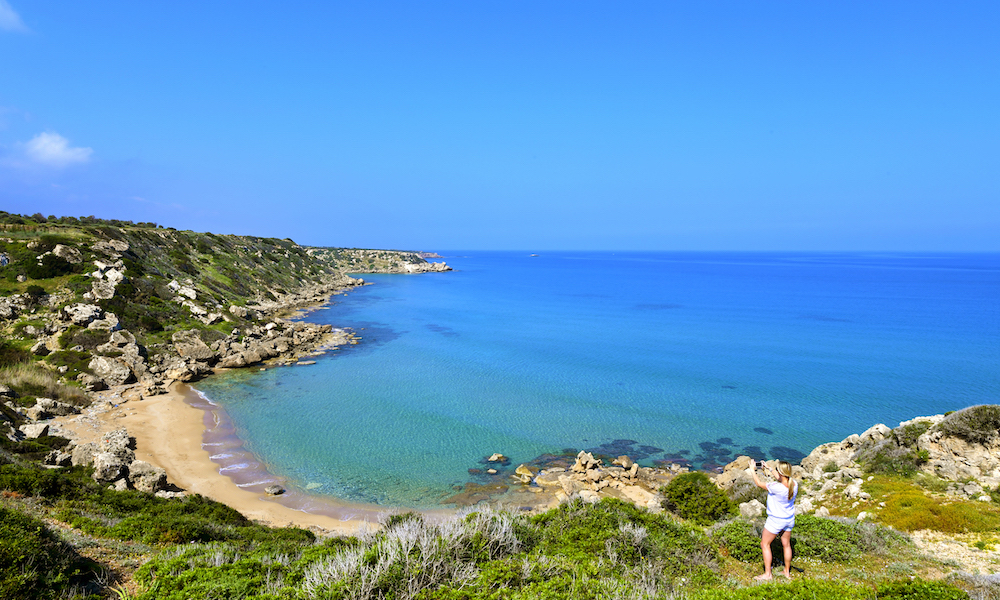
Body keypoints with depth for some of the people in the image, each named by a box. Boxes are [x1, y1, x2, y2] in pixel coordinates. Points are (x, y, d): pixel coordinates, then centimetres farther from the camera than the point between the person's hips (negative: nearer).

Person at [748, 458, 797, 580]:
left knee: (765, 544, 10)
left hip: (776, 520, -7)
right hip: (789, 519, 7)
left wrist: (752, 470, -4)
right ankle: (787, 571, 36)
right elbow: (780, 478, 9)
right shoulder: (794, 484, -13)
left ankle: (767, 574, 15)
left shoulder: (777, 488, -33)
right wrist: (769, 468, 18)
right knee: (786, 545, 22)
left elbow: (759, 483, -18)